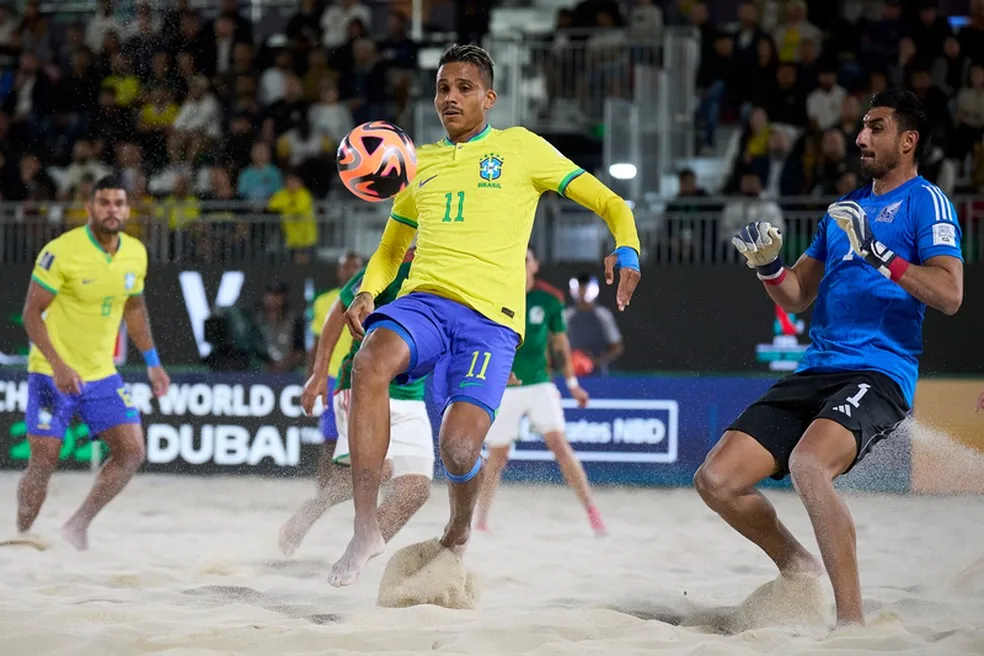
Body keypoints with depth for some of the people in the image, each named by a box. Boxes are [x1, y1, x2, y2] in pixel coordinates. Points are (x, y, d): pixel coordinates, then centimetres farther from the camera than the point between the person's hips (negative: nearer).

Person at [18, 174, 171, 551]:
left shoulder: (136, 254, 1)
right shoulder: (61, 252, -17)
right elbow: (32, 313, -16)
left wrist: (152, 361, 13)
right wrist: (58, 365, -26)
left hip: (102, 374, 5)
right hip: (52, 374, -5)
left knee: (132, 452, -4)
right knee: (44, 461, -3)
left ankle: (78, 527, 8)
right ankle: (22, 538, 14)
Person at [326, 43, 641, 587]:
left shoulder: (520, 148, 11)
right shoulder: (421, 163, 23)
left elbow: (607, 203, 9)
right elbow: (390, 249, 33)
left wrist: (625, 250, -12)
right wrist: (367, 293, 11)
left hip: (490, 317, -3)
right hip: (423, 300, 3)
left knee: (459, 449, -20)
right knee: (370, 361, -33)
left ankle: (459, 531, 18)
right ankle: (366, 528, -30)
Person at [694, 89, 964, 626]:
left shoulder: (926, 201, 1)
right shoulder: (845, 208, 24)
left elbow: (949, 294, -14)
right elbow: (797, 296, 27)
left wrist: (877, 253, -20)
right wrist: (767, 263, 7)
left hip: (879, 374, -8)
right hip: (815, 373, 8)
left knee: (808, 462, -36)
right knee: (716, 480, -3)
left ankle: (851, 620, -30)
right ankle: (798, 567, 20)